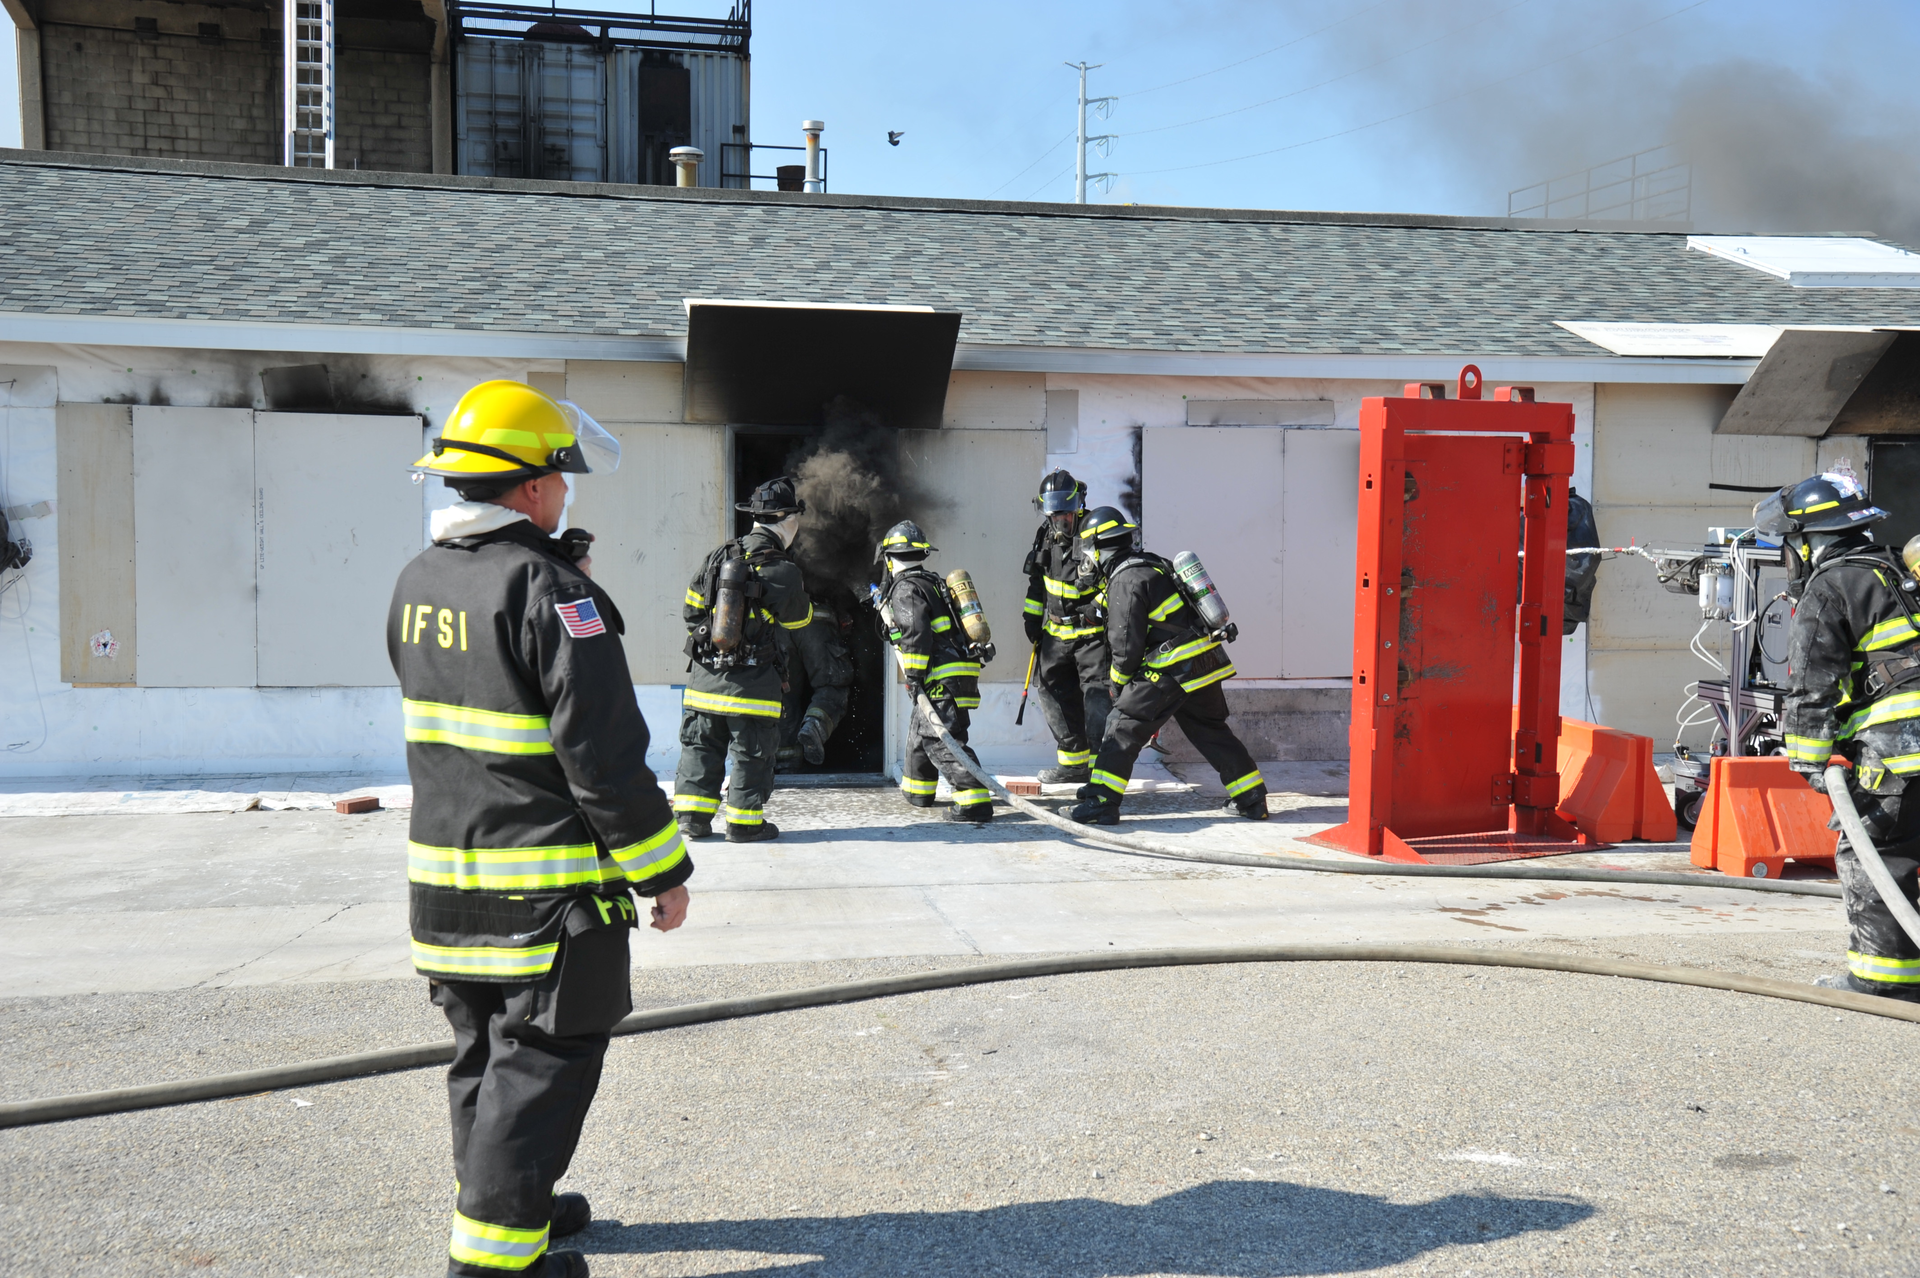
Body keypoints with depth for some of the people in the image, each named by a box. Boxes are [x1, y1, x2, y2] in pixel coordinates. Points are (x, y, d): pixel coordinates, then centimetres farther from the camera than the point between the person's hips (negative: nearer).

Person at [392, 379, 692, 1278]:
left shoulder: (419, 581, 7)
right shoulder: (546, 587, -19)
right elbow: (605, 754, -21)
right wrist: (662, 871, -12)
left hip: (444, 876, 8)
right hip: (546, 887, -8)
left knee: (483, 1054, 21)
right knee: (540, 1065, 3)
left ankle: (504, 1199, 37)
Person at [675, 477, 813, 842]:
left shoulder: (717, 558, 3)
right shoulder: (783, 572, -13)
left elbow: (691, 610, 10)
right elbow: (800, 619, 2)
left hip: (704, 675, 5)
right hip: (752, 683, -5)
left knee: (701, 746, 14)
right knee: (752, 753, 6)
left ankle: (692, 817, 15)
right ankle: (744, 822, 11)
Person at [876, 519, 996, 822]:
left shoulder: (905, 588, -8)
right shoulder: (932, 582, 21)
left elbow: (915, 630, -21)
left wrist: (913, 675, -20)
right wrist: (884, 602, 45)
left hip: (943, 677, -10)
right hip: (959, 671, 10)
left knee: (940, 739, -15)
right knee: (920, 730, 25)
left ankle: (975, 800, -24)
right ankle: (918, 791, 40)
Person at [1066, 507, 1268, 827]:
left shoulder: (1126, 580, -13)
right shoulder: (1153, 564, 14)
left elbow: (1126, 644, -13)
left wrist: (1119, 681, 3)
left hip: (1171, 670, -9)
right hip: (1205, 664, 9)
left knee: (1124, 728, -3)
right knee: (1212, 731, 20)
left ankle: (1101, 803, -6)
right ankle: (1252, 800, 26)